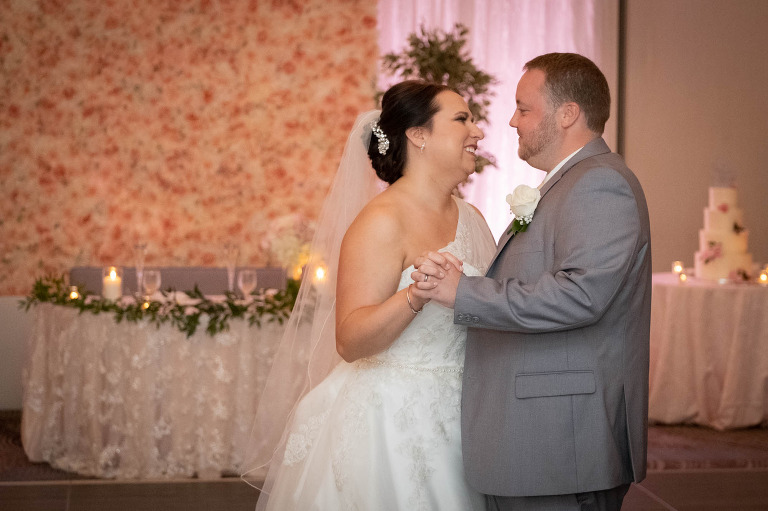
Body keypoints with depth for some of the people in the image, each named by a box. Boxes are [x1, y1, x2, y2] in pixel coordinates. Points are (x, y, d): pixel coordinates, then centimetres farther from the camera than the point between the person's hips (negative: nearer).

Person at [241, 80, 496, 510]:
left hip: (452, 425, 7)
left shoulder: (471, 218, 9)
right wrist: (416, 295, -36)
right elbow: (350, 341, -22)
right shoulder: (383, 221, -14)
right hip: (390, 425, -7)